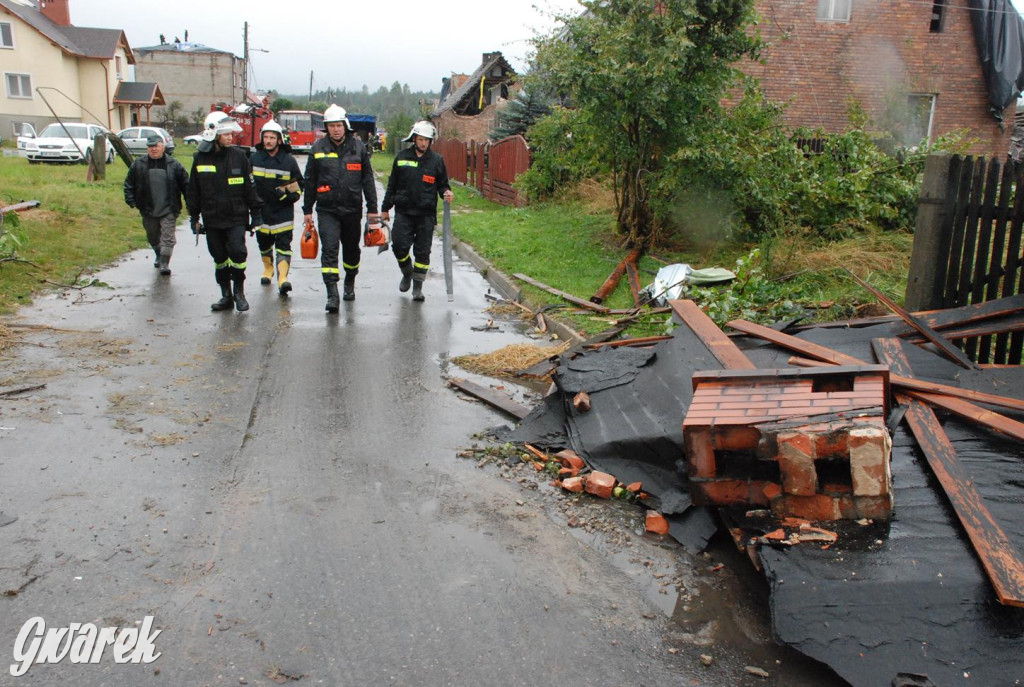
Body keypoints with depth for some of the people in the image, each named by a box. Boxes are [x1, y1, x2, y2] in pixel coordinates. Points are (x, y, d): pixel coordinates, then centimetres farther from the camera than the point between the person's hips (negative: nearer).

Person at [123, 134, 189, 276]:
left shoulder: (173, 165, -3)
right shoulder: (138, 164, 3)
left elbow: (185, 184, 1)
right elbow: (129, 183, 11)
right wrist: (131, 200, 1)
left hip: (168, 210, -3)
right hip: (148, 210, 3)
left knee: (167, 237, -9)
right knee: (153, 237, 18)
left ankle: (165, 263, -6)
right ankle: (159, 256, 42)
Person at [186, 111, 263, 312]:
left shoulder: (239, 156, 0)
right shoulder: (200, 158, 3)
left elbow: (250, 187, 4)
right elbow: (193, 190, 10)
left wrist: (256, 213, 3)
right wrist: (194, 216, 10)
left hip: (236, 217, -2)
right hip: (212, 219, 2)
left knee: (237, 252, -14)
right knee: (219, 258, 9)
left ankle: (239, 292, 4)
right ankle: (226, 295, 22)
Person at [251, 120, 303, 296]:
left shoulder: (289, 161, -1)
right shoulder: (254, 159, 5)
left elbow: (299, 184, 6)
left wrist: (289, 195, -10)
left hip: (283, 211, -3)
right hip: (261, 209, 3)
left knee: (283, 245, -12)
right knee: (263, 242, 18)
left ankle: (283, 278, -21)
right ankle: (268, 268, 43)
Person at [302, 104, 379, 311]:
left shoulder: (358, 147, 3)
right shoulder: (318, 149, 2)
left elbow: (367, 179, 6)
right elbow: (310, 181, 8)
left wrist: (372, 208, 4)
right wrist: (307, 209, 8)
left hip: (352, 208, 1)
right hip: (327, 209, -1)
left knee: (351, 249, 13)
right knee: (329, 249, -12)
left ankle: (350, 284, 37)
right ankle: (332, 294, -14)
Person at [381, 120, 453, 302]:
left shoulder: (437, 160, 4)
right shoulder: (402, 157, 7)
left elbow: (442, 184, 12)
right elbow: (392, 184, 13)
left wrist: (446, 193, -12)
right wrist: (386, 208, 14)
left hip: (426, 214, -1)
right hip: (403, 211, 1)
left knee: (422, 251, 1)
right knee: (399, 245, -7)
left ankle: (418, 286, 12)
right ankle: (407, 274, 23)